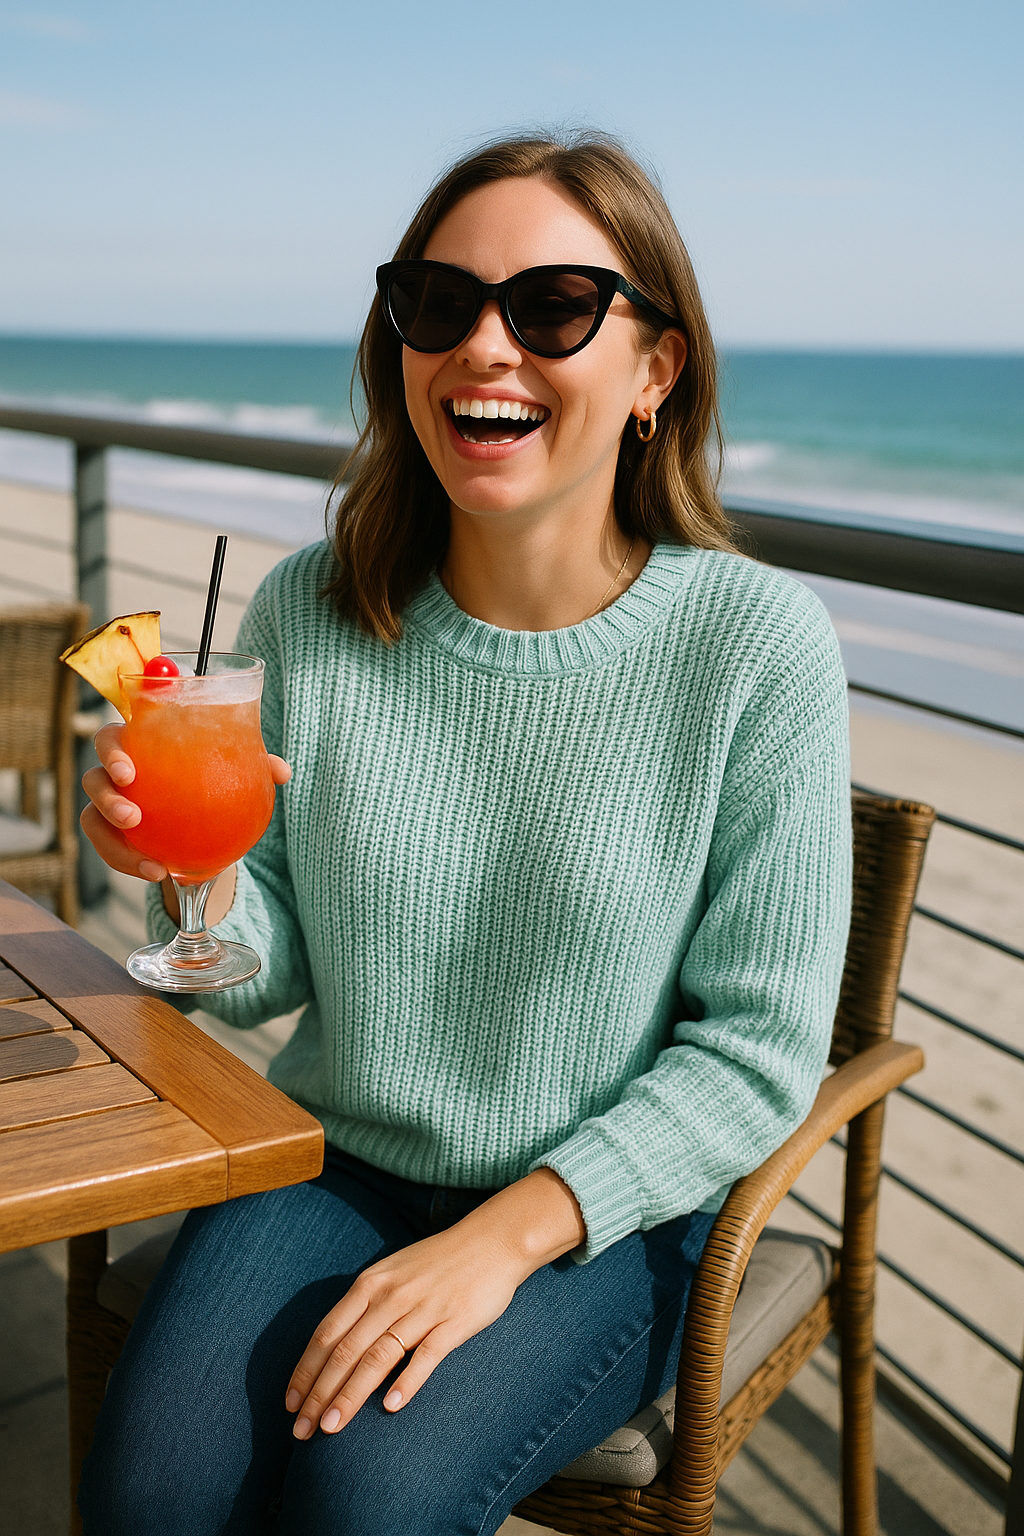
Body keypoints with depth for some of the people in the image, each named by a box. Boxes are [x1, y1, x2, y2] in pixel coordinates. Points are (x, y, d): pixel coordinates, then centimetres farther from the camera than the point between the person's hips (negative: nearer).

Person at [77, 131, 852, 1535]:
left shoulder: (756, 641, -15)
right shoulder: (309, 612, -5)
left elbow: (761, 1048, -10)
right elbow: (265, 979, 3)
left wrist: (507, 1234, -18)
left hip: (603, 1218, -2)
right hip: (334, 1161, 3)